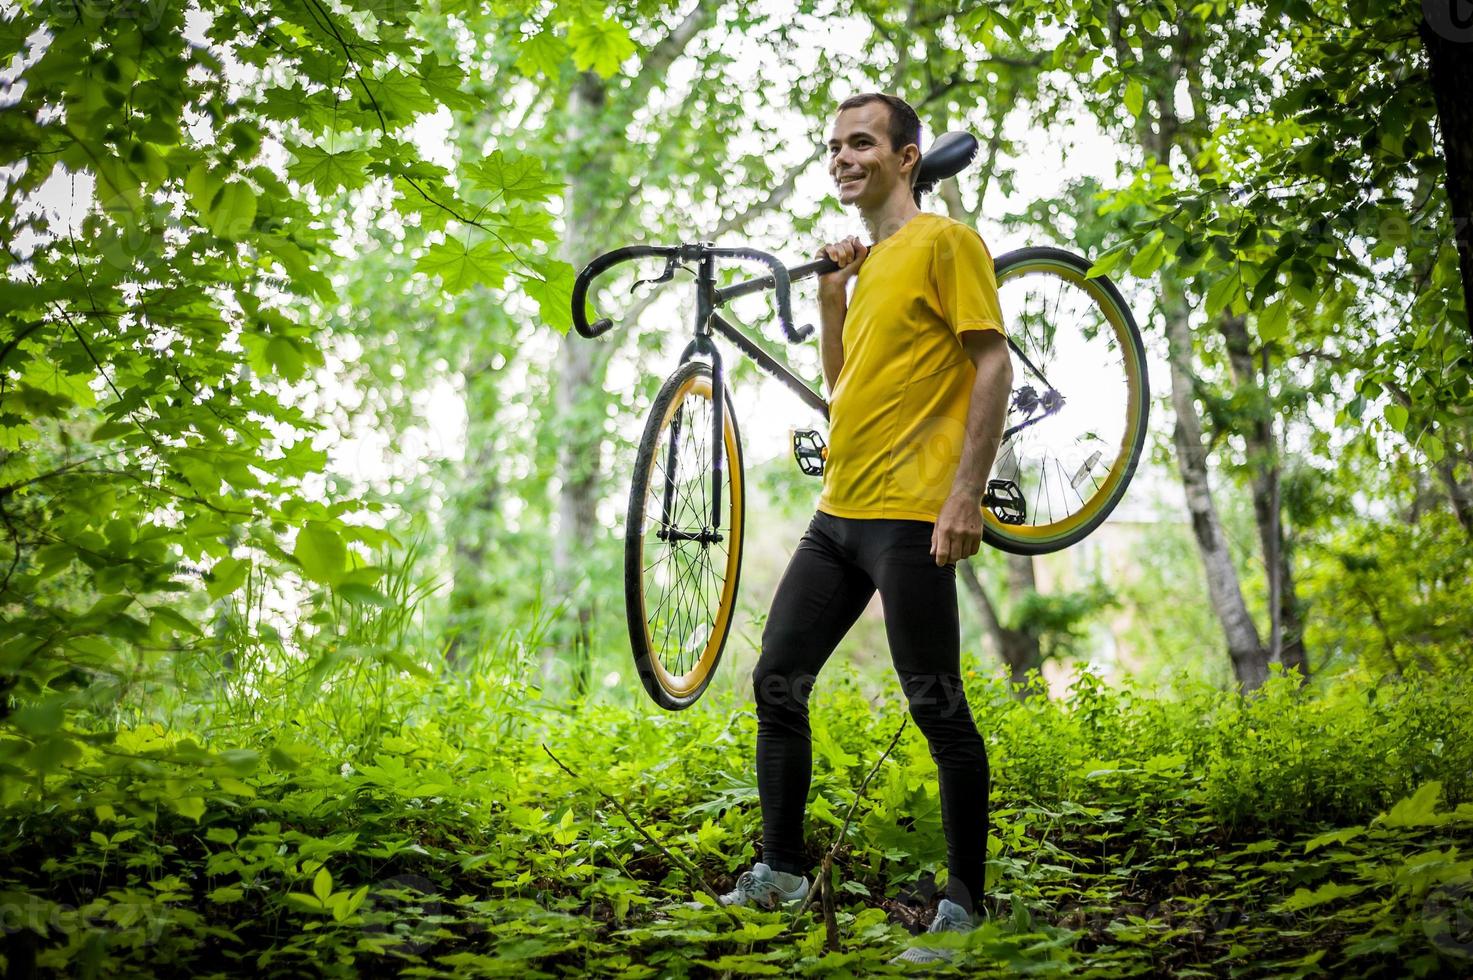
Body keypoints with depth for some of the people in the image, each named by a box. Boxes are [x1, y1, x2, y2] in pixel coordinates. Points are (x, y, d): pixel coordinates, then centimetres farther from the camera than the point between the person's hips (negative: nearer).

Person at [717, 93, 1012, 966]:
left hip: (910, 517, -9)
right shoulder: (870, 262, 21)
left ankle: (965, 899, 6)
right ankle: (780, 870, 20)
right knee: (778, 685, 9)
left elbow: (994, 365, -12)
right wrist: (832, 296, 11)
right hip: (839, 513, 9)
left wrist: (966, 496, -19)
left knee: (938, 710, -4)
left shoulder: (944, 242, -4)